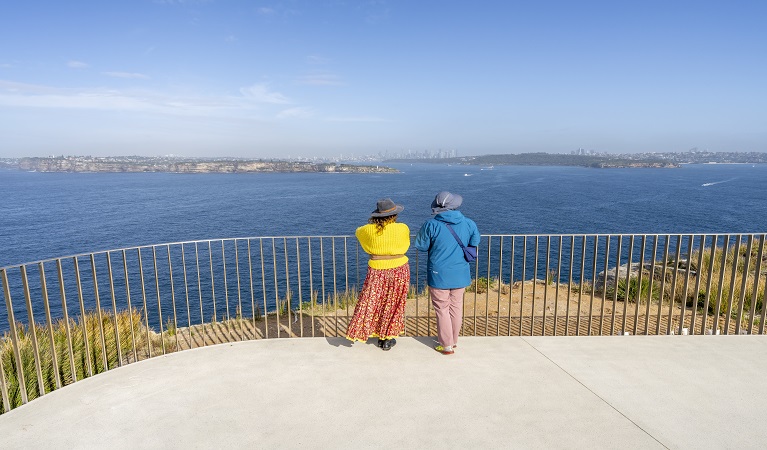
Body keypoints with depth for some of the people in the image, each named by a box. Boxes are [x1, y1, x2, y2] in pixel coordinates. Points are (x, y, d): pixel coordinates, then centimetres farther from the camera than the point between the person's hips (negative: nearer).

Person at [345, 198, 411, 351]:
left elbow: (358, 231, 14)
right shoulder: (403, 229, -11)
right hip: (399, 270, 0)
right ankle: (388, 338, 22)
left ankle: (380, 337, 24)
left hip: (377, 271, 0)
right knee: (393, 305, 13)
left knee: (374, 303, 15)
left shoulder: (369, 230, -9)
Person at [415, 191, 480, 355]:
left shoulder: (431, 225, -16)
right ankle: (454, 340, 33)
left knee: (442, 309, 9)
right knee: (456, 307, 18)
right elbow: (474, 243, 11)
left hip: (439, 275, -3)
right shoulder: (469, 223, -5)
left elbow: (421, 246, -5)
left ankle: (446, 345, 17)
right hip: (460, 274, 4)